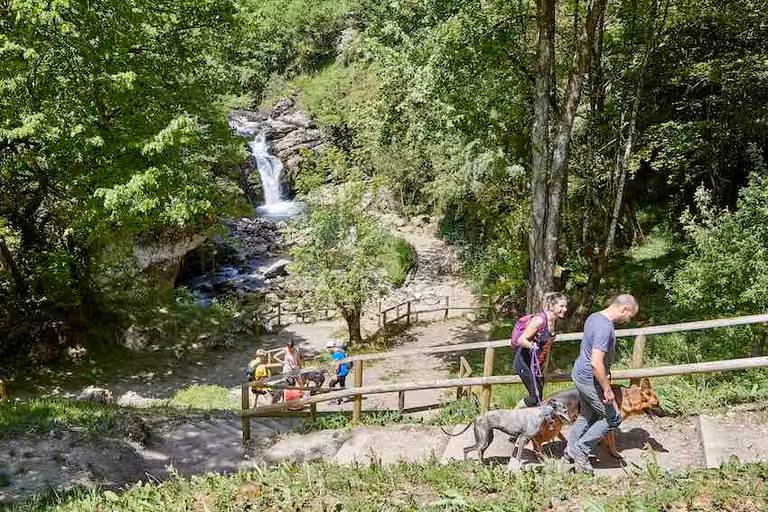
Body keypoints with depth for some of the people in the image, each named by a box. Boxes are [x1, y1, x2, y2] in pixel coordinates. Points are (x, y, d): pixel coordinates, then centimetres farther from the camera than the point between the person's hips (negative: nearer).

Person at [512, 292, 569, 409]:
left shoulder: (553, 322, 3)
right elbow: (521, 340, -24)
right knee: (535, 397, -12)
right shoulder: (540, 319, -23)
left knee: (539, 397, 8)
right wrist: (532, 346, -42)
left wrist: (544, 367, 13)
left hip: (537, 364, 9)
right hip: (524, 362, -9)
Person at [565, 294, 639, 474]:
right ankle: (581, 450, 10)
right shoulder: (605, 328, -27)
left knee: (587, 415, 23)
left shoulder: (594, 317, 4)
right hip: (590, 381, -10)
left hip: (580, 375, 10)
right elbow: (596, 363, -32)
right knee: (613, 418, 4)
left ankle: (571, 451, 33)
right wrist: (607, 389, -23)